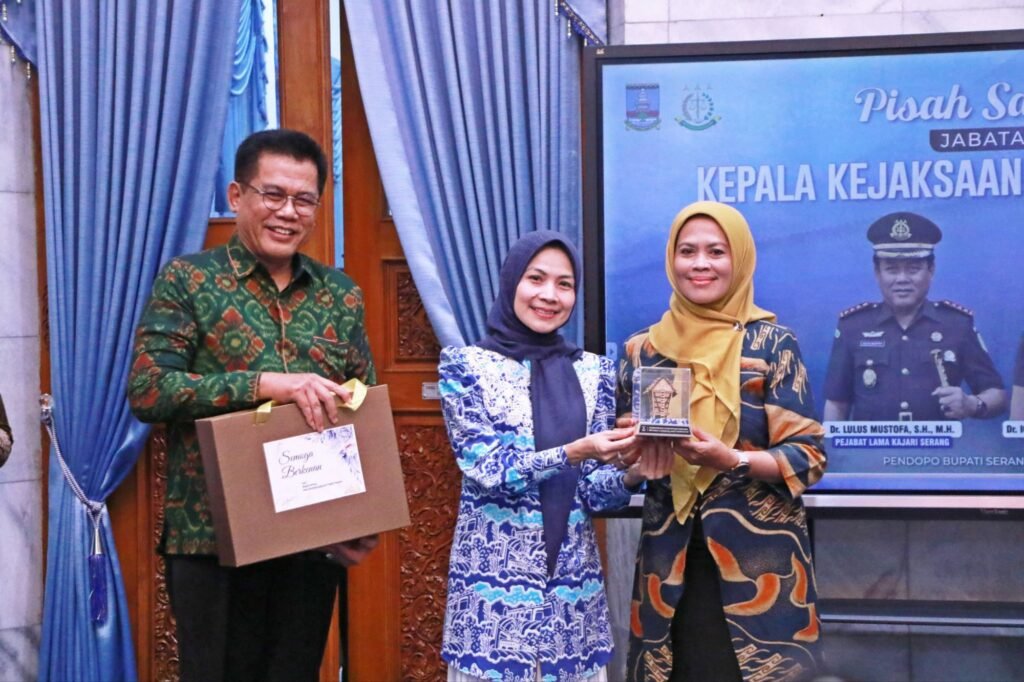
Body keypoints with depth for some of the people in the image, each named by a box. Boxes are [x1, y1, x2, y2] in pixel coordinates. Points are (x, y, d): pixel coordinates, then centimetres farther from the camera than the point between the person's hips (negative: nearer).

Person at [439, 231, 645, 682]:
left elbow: (593, 491, 3)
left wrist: (633, 474, -18)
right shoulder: (465, 365, -4)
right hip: (495, 572, -3)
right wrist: (572, 453, -26)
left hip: (573, 574, 3)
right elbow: (488, 470, -13)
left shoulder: (594, 372, 6)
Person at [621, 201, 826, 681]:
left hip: (758, 556, -2)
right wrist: (644, 442, -10)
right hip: (671, 560, 3)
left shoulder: (772, 343, -2)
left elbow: (809, 455, -6)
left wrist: (730, 459, -22)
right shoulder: (642, 349, 7)